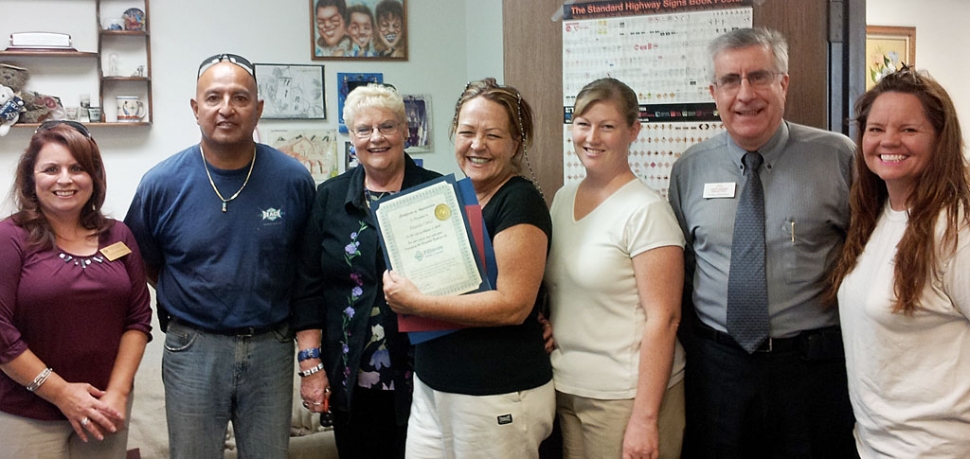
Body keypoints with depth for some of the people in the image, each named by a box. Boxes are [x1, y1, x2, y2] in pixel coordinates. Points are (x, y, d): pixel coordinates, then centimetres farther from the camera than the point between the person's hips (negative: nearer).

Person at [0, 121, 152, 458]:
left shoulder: (118, 236, 6)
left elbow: (139, 318, 5)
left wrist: (118, 392, -5)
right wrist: (61, 393, -13)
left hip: (105, 408, 4)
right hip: (29, 416, -4)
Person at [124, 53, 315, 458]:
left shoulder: (294, 180, -6)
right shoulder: (162, 183, -7)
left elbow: (308, 262, 7)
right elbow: (143, 263, 8)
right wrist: (184, 306, 6)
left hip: (271, 346, 1)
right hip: (194, 349, 0)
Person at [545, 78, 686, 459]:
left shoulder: (646, 211, -13)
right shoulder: (563, 199, 7)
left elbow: (663, 318, -16)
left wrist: (644, 419, -19)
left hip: (625, 395, -6)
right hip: (565, 389, 6)